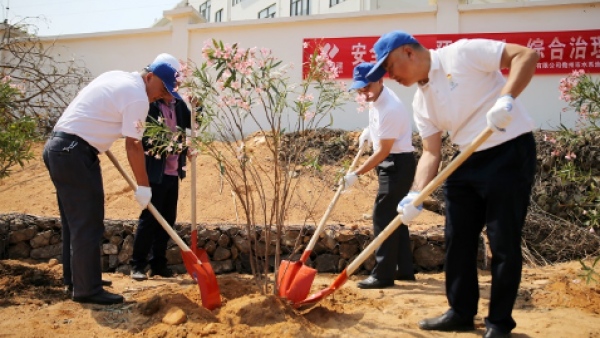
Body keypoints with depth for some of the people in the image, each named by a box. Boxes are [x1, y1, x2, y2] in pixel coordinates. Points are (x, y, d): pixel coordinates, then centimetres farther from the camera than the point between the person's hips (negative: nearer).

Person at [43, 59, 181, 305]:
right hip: (75, 154, -10)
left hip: (56, 146, 10)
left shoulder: (116, 76, 16)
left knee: (75, 221, 17)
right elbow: (133, 146, -14)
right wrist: (143, 186, -8)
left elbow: (82, 97, 28)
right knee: (88, 225, -5)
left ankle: (75, 279, 27)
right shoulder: (138, 97, -11)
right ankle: (87, 289, 1)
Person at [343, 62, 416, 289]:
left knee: (383, 217, -10)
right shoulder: (375, 98, 3)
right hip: (390, 163, 10)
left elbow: (383, 151, -23)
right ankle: (405, 270, 22)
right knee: (394, 216, 14)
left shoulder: (390, 109, -26)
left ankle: (383, 275, -4)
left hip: (398, 164, -10)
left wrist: (356, 174, -20)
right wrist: (369, 130, 15)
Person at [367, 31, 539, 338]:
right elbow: (431, 152, 6)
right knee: (457, 239, 10)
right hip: (468, 162, 8)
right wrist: (416, 195, -8)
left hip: (510, 153, -8)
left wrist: (507, 98, -30)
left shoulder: (462, 53, -11)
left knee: (503, 242, -1)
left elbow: (526, 55, -15)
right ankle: (461, 313, 24)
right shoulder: (421, 101, 9)